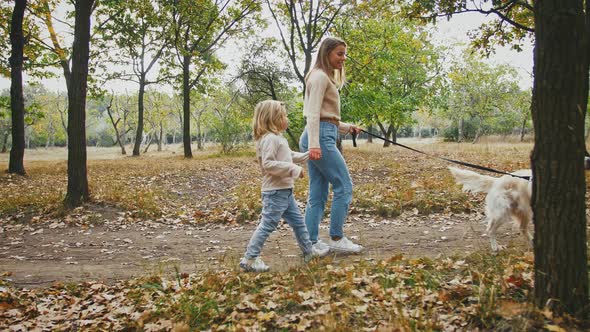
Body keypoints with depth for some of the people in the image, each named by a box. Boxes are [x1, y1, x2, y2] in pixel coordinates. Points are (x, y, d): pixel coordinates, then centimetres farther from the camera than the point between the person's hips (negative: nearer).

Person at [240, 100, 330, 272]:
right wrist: (293, 169, -25)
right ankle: (249, 259, 0)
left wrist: (307, 156, 26)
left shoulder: (278, 138, 16)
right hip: (275, 192, -11)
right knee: (267, 225, -7)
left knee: (298, 221, 18)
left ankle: (308, 250, 30)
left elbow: (290, 156, 30)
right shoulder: (269, 139, -17)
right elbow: (268, 164, -26)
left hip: (285, 191, 11)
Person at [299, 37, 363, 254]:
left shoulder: (324, 77, 24)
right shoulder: (320, 76, -6)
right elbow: (313, 113, -17)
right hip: (320, 137, -10)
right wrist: (314, 144, -25)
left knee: (318, 193, 8)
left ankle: (311, 242, 11)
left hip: (322, 137, 10)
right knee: (344, 186, -6)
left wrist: (346, 128, 15)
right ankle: (336, 238, 0)